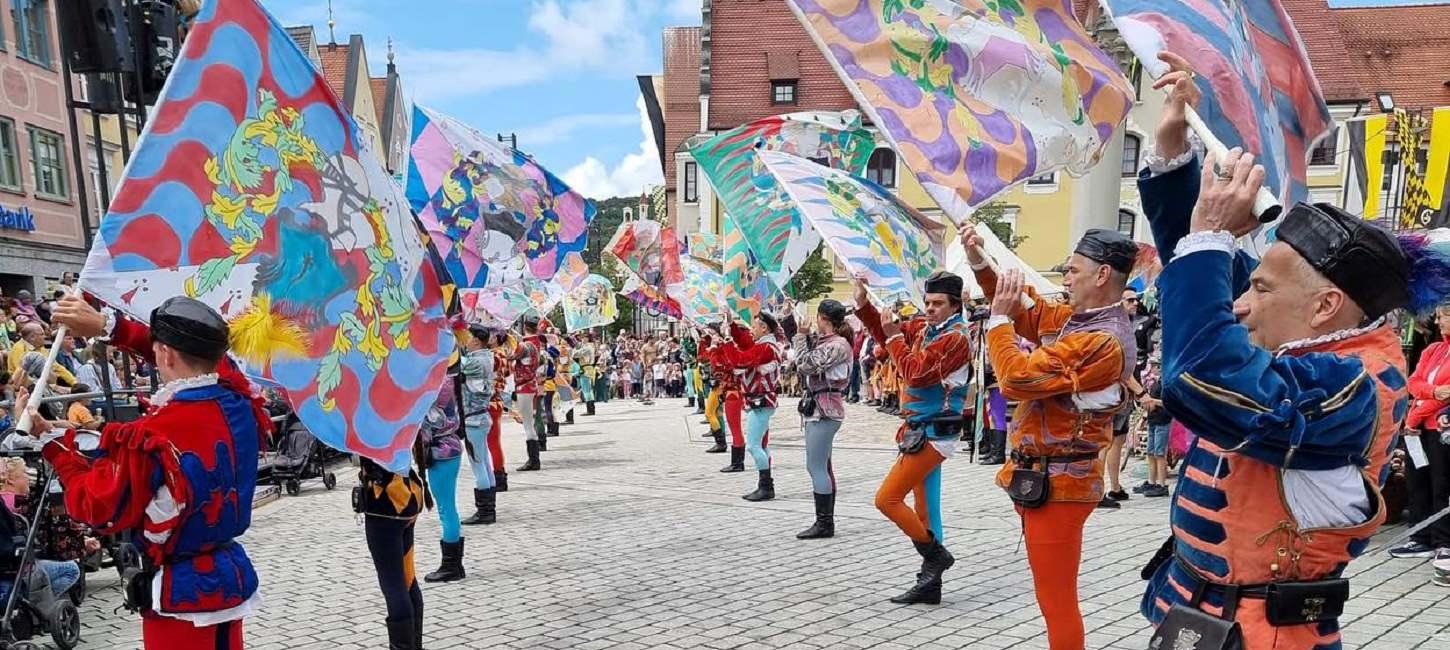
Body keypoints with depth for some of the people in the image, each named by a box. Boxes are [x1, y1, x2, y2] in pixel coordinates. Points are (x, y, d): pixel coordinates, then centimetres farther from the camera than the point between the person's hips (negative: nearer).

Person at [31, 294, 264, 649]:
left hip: (183, 592, -6)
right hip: (233, 577, 6)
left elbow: (97, 508, -12)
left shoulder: (153, 437, -26)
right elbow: (194, 359, 9)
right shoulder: (239, 400, -9)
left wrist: (49, 439, -4)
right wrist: (108, 324, 12)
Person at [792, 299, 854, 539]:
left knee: (816, 468, -8)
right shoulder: (822, 340, 13)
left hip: (824, 410, -10)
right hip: (819, 408, 10)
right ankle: (826, 521, 21)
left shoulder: (838, 344, -15)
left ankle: (824, 524, -2)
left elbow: (804, 365, -19)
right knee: (822, 467, 14)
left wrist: (801, 334, -8)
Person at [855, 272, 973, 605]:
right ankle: (930, 583, 20)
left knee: (887, 499, -9)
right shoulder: (924, 327, 8)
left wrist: (895, 338, -14)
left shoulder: (955, 338, -16)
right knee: (925, 508, 12)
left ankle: (936, 555, 4)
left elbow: (915, 373, -23)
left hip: (932, 434, -9)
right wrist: (863, 304, 0)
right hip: (923, 430, 9)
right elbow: (885, 335, 14)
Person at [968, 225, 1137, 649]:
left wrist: (998, 318, -14)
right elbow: (1027, 310, 20)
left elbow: (1017, 379, -26)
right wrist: (980, 264, 7)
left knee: (1056, 600, -2)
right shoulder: (1077, 317, 7)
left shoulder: (1103, 341, -23)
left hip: (1055, 483, -10)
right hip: (1045, 476, 10)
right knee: (1054, 594, 21)